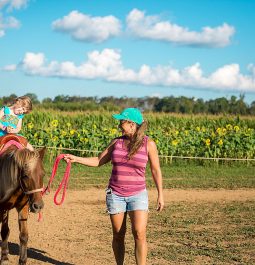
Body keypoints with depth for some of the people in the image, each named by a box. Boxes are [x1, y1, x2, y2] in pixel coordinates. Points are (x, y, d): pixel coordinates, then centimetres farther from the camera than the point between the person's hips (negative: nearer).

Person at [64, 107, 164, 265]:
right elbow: (98, 161, 9)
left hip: (137, 195, -3)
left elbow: (156, 171, 0)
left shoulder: (148, 144, -6)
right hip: (115, 194, 3)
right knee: (118, 235, 8)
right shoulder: (117, 142, 3)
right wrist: (76, 159, -1)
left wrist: (160, 195, -1)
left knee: (139, 234, -16)